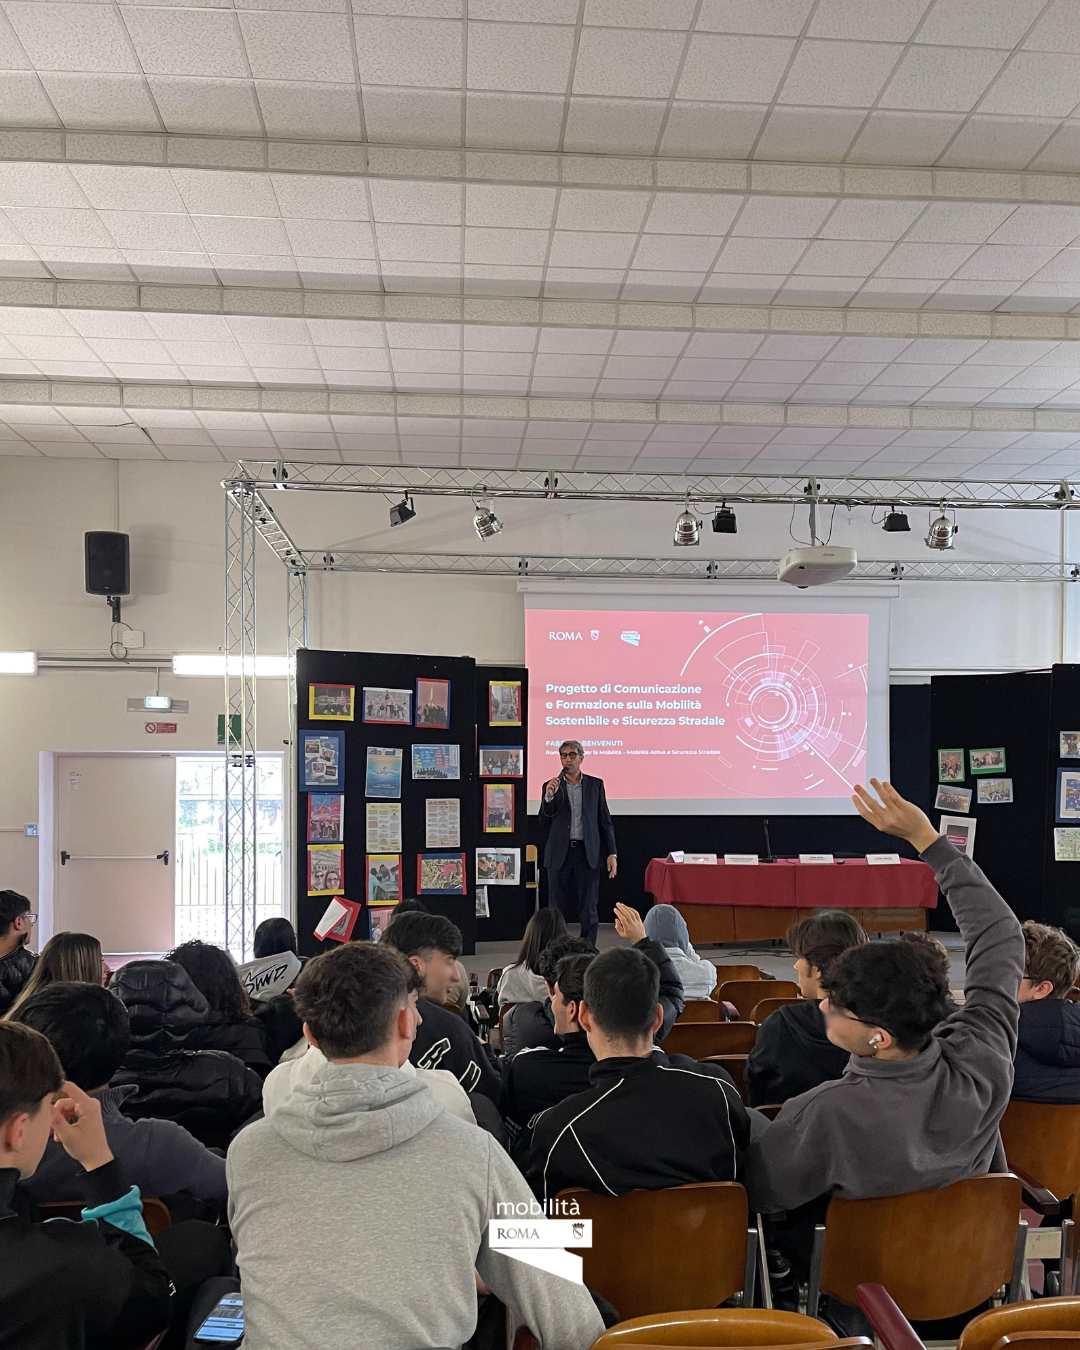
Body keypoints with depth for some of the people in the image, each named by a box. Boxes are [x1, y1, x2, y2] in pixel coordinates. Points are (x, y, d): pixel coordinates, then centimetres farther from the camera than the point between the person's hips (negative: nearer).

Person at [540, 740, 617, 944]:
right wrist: (549, 797, -16)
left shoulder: (595, 784, 7)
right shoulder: (551, 786, 7)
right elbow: (545, 819, 2)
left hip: (588, 853, 0)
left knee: (588, 908, 2)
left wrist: (611, 853, 0)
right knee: (558, 909, 4)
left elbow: (605, 821, 7)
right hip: (560, 854, 0)